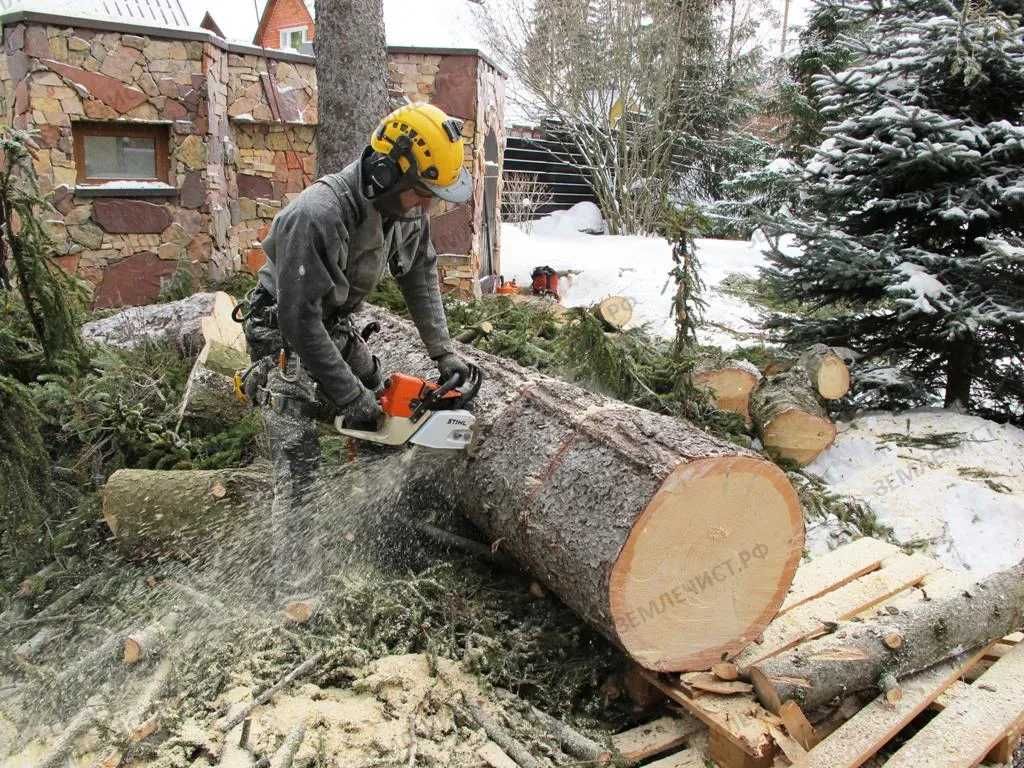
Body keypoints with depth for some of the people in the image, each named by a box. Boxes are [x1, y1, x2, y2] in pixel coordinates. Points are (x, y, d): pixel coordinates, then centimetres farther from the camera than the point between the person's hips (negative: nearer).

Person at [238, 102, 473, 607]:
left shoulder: (405, 206, -13)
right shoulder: (316, 216, -36)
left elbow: (420, 275, 0)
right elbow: (299, 317, -33)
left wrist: (444, 352, -7)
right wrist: (349, 398, -27)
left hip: (336, 326, 8)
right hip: (286, 338, -8)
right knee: (299, 463, -13)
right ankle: (298, 595, -8)